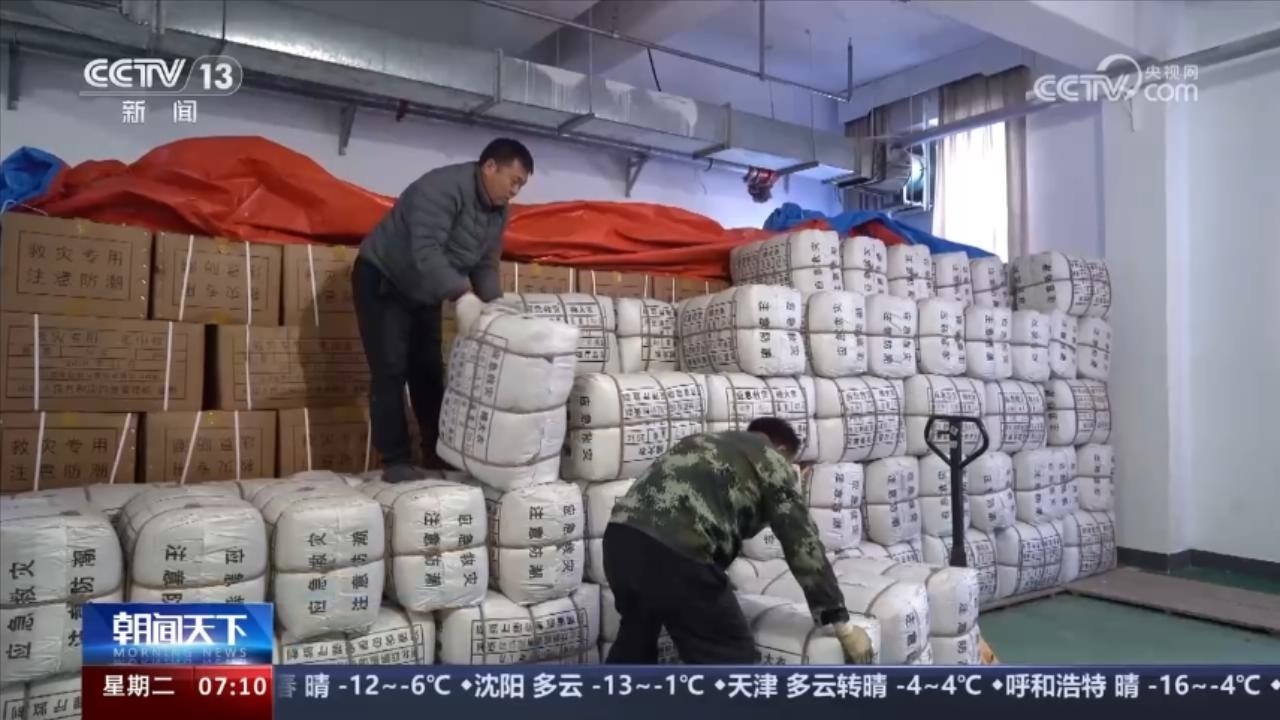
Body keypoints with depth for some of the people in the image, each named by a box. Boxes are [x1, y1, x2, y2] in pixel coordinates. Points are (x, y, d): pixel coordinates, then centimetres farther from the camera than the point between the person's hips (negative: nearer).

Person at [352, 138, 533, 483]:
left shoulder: (497, 212, -1)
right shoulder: (442, 187, -28)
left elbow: (486, 266, 1)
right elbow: (426, 251, -39)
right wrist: (462, 295, -47)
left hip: (423, 292, 8)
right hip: (382, 281, -8)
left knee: (429, 371, 8)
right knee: (390, 371, -9)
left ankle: (438, 455, 14)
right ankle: (395, 461, -4)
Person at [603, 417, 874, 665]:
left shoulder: (706, 444, 34)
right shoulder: (771, 462, 14)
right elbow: (803, 545, 9)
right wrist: (843, 625, 14)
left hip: (621, 532, 8)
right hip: (673, 549, -8)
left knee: (636, 634, 31)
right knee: (730, 656, 8)